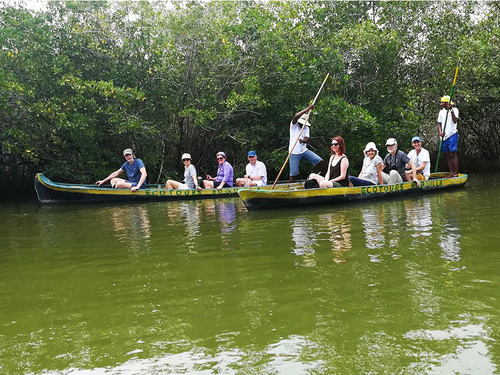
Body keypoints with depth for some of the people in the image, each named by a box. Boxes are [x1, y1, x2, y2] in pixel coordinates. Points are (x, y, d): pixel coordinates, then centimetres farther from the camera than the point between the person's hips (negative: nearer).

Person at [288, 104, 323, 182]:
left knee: (319, 161, -10)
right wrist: (307, 109, -27)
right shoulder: (294, 125, -1)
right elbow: (296, 116, -22)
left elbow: (307, 139, -1)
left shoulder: (306, 128, 12)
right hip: (294, 152, -4)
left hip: (304, 151, 4)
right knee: (293, 174, -4)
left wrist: (302, 140, -26)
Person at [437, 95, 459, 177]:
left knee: (453, 154, -8)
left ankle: (456, 174, -7)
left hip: (452, 134, -6)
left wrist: (451, 110, -22)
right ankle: (451, 173, 15)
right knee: (448, 155, 8)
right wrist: (440, 132, -3)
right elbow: (439, 123, 16)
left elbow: (455, 121, -17)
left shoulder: (454, 110, -4)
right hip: (444, 136, 6)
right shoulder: (441, 111, 13)